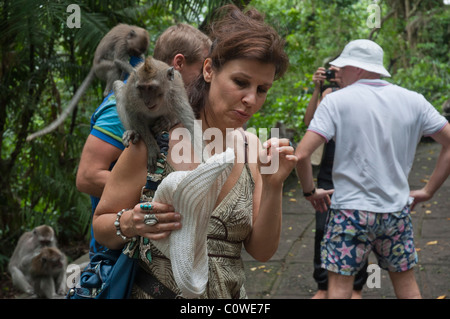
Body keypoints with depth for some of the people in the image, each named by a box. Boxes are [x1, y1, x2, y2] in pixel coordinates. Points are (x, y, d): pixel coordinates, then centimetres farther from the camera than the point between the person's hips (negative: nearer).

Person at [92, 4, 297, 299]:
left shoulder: (252, 148, -5)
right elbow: (101, 227, -7)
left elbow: (262, 251, -3)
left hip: (230, 291, 4)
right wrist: (131, 223, -28)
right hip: (155, 290, -3)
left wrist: (273, 186, -17)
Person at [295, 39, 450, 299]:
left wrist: (310, 191, 0)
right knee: (406, 282, 18)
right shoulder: (413, 101, 2)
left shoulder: (336, 101, -10)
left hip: (352, 211, -4)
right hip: (397, 210, 4)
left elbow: (302, 154, -17)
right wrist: (428, 191, 7)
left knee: (340, 285, 6)